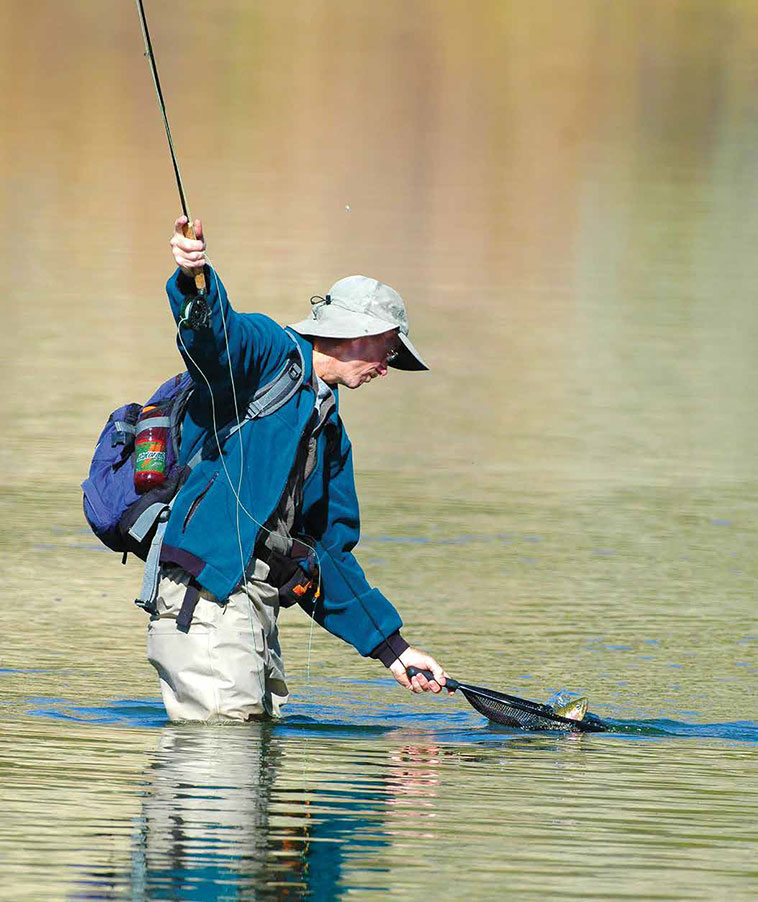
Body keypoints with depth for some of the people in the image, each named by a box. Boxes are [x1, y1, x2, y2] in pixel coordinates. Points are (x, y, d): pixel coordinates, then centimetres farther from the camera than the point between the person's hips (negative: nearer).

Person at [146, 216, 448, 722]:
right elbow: (216, 335, -23)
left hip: (258, 604, 9)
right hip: (205, 596, -9)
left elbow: (328, 554, 30)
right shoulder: (270, 352, 2)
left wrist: (390, 647, 25)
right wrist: (194, 280, -47)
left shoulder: (332, 435, 27)